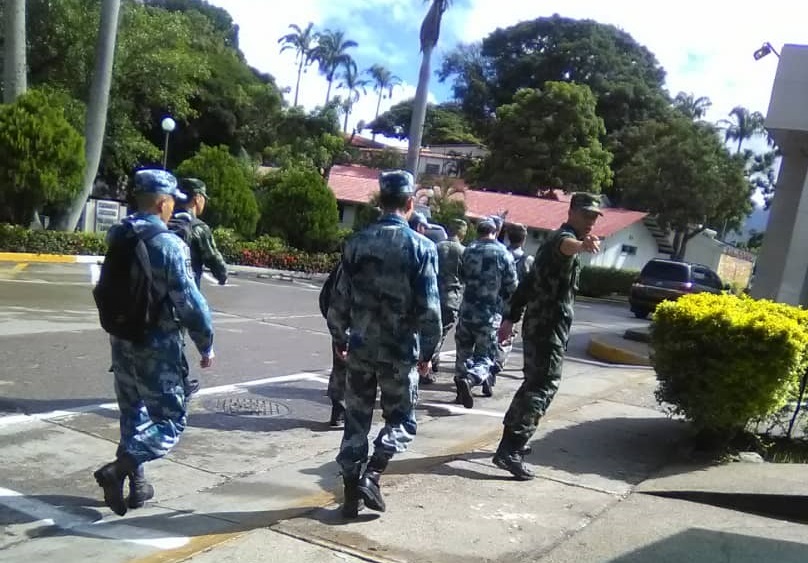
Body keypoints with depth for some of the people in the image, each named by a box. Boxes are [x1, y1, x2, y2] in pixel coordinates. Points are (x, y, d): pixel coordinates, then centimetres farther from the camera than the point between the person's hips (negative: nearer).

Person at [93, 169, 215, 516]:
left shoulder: (116, 238, 4)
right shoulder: (169, 244, -18)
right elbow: (189, 302, -17)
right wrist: (206, 345, -7)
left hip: (121, 342, 7)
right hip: (157, 348, -7)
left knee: (133, 415, 19)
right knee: (169, 422, 1)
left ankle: (136, 485, 26)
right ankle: (119, 469, -15)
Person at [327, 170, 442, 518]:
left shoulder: (357, 243, 0)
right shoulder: (421, 247, -9)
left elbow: (340, 298, 3)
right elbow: (429, 307, -10)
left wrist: (340, 339, 15)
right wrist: (428, 352, 0)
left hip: (361, 347, 3)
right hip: (401, 350, -3)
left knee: (356, 421, 13)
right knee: (401, 419, 13)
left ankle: (351, 492, 16)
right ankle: (371, 476, -4)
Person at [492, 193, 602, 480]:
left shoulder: (553, 241, 21)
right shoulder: (563, 236, -11)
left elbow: (529, 282, 23)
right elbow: (565, 245, -40)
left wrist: (511, 318, 22)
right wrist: (581, 245, -64)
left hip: (537, 323, 10)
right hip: (550, 325, -10)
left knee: (535, 382, 20)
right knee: (543, 386, -14)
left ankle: (513, 440, 29)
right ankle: (510, 451, -21)